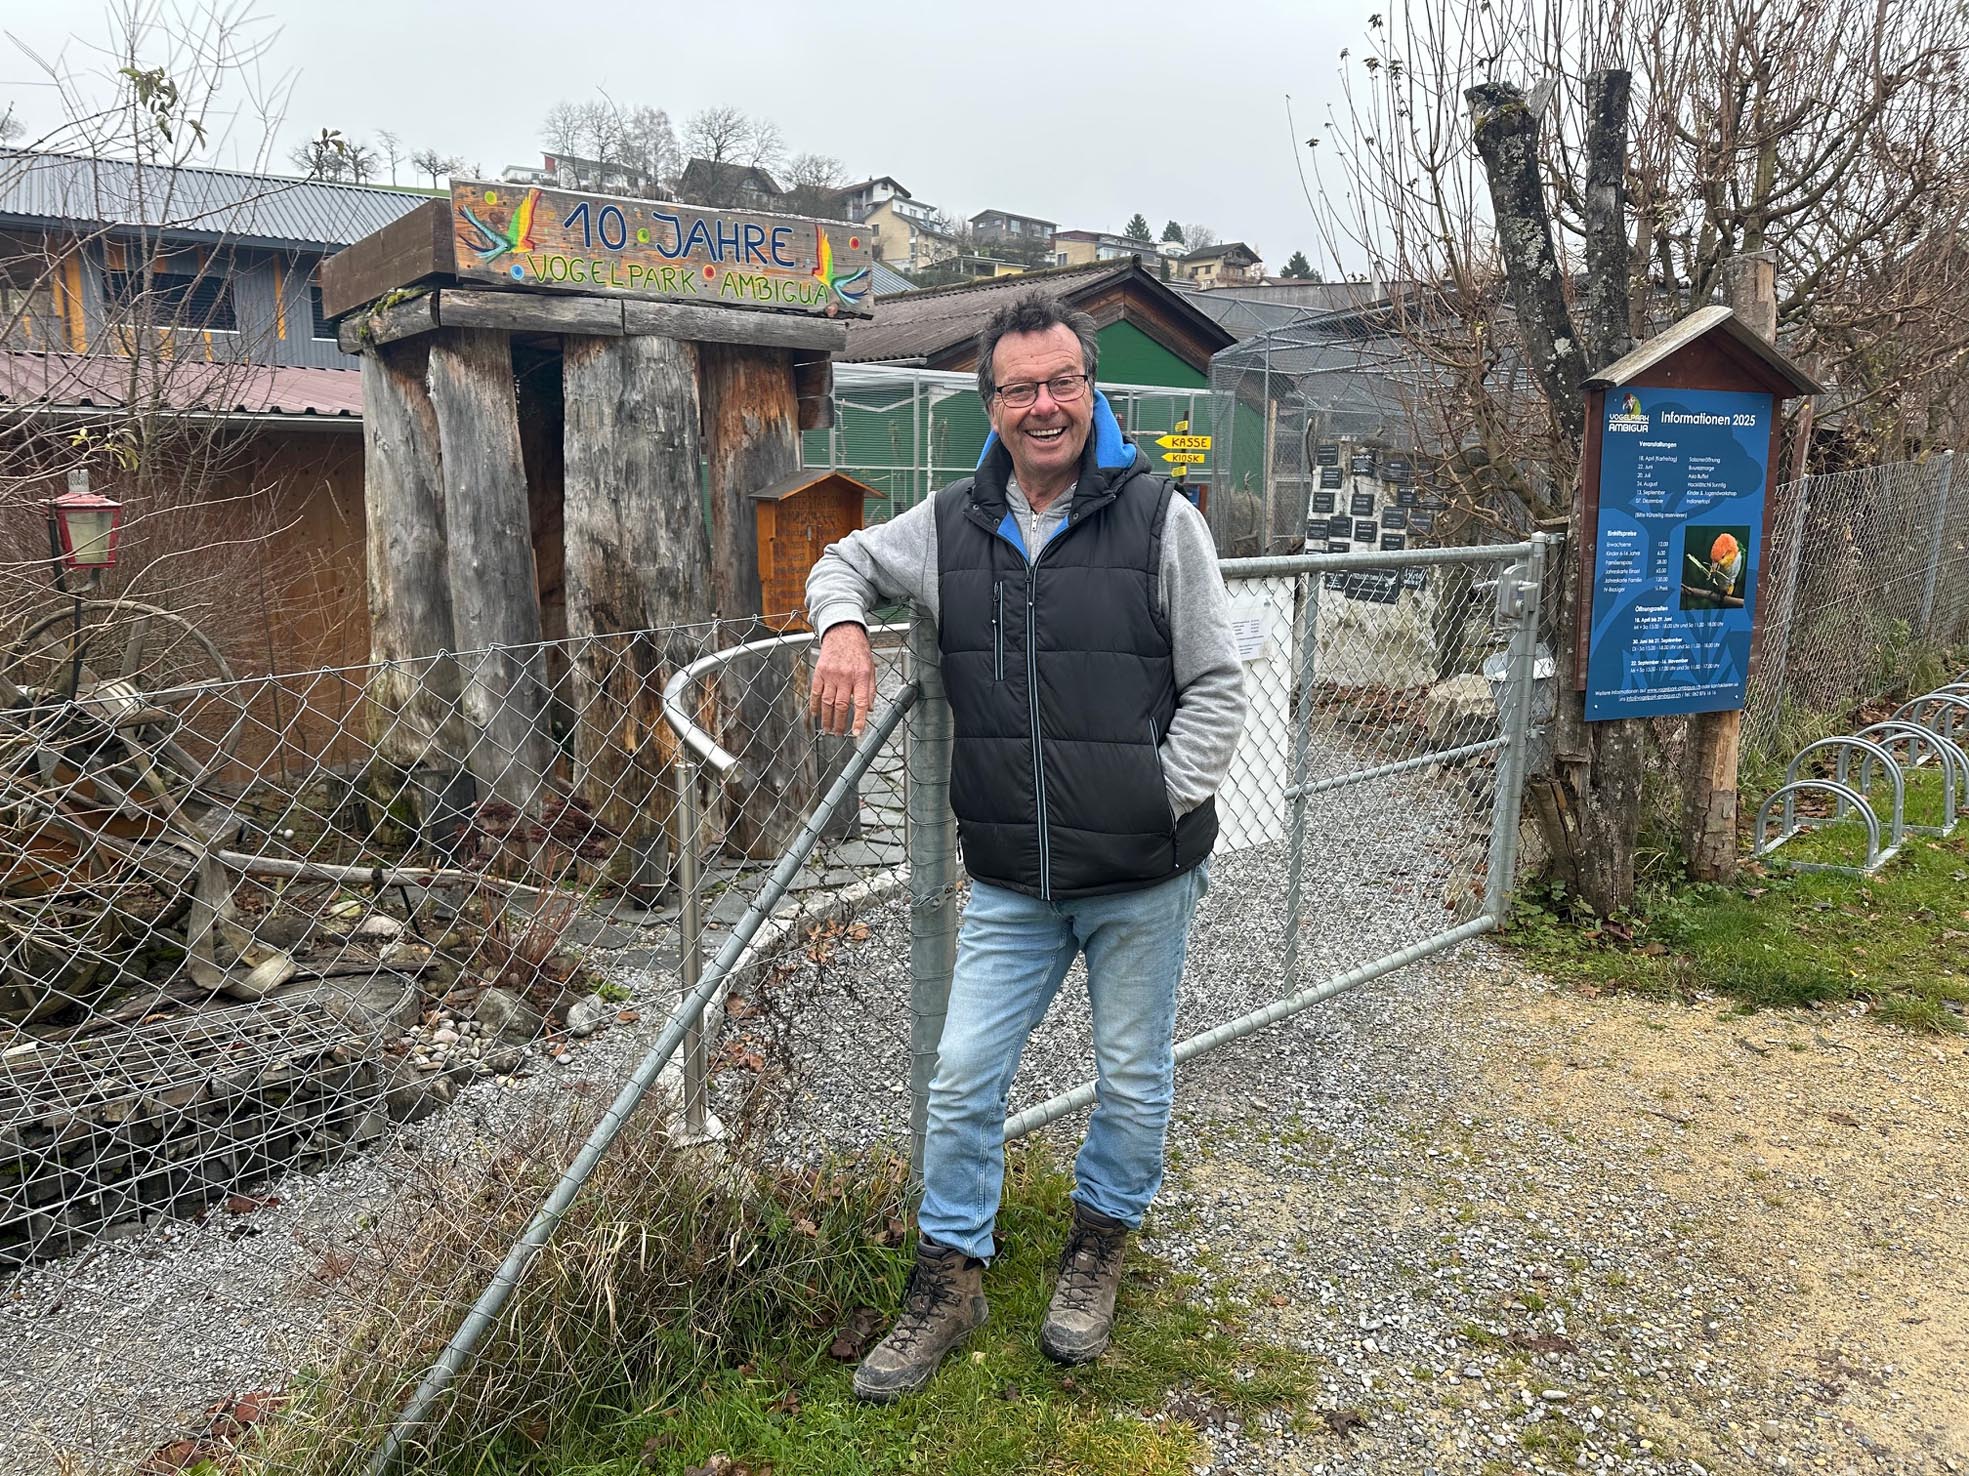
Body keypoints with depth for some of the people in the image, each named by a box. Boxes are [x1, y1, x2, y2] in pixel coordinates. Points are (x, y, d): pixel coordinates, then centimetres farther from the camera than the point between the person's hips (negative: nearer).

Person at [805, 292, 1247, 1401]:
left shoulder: (1159, 518, -8)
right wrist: (844, 625, -3)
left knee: (1135, 1083, 15)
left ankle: (1100, 1243, 42)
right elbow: (849, 560, 19)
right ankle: (950, 1281, 29)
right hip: (1010, 885, 2)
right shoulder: (953, 525, 1)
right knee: (965, 1080, 8)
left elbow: (1218, 691, -5)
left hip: (1144, 880, -2)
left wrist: (1158, 805, -13)